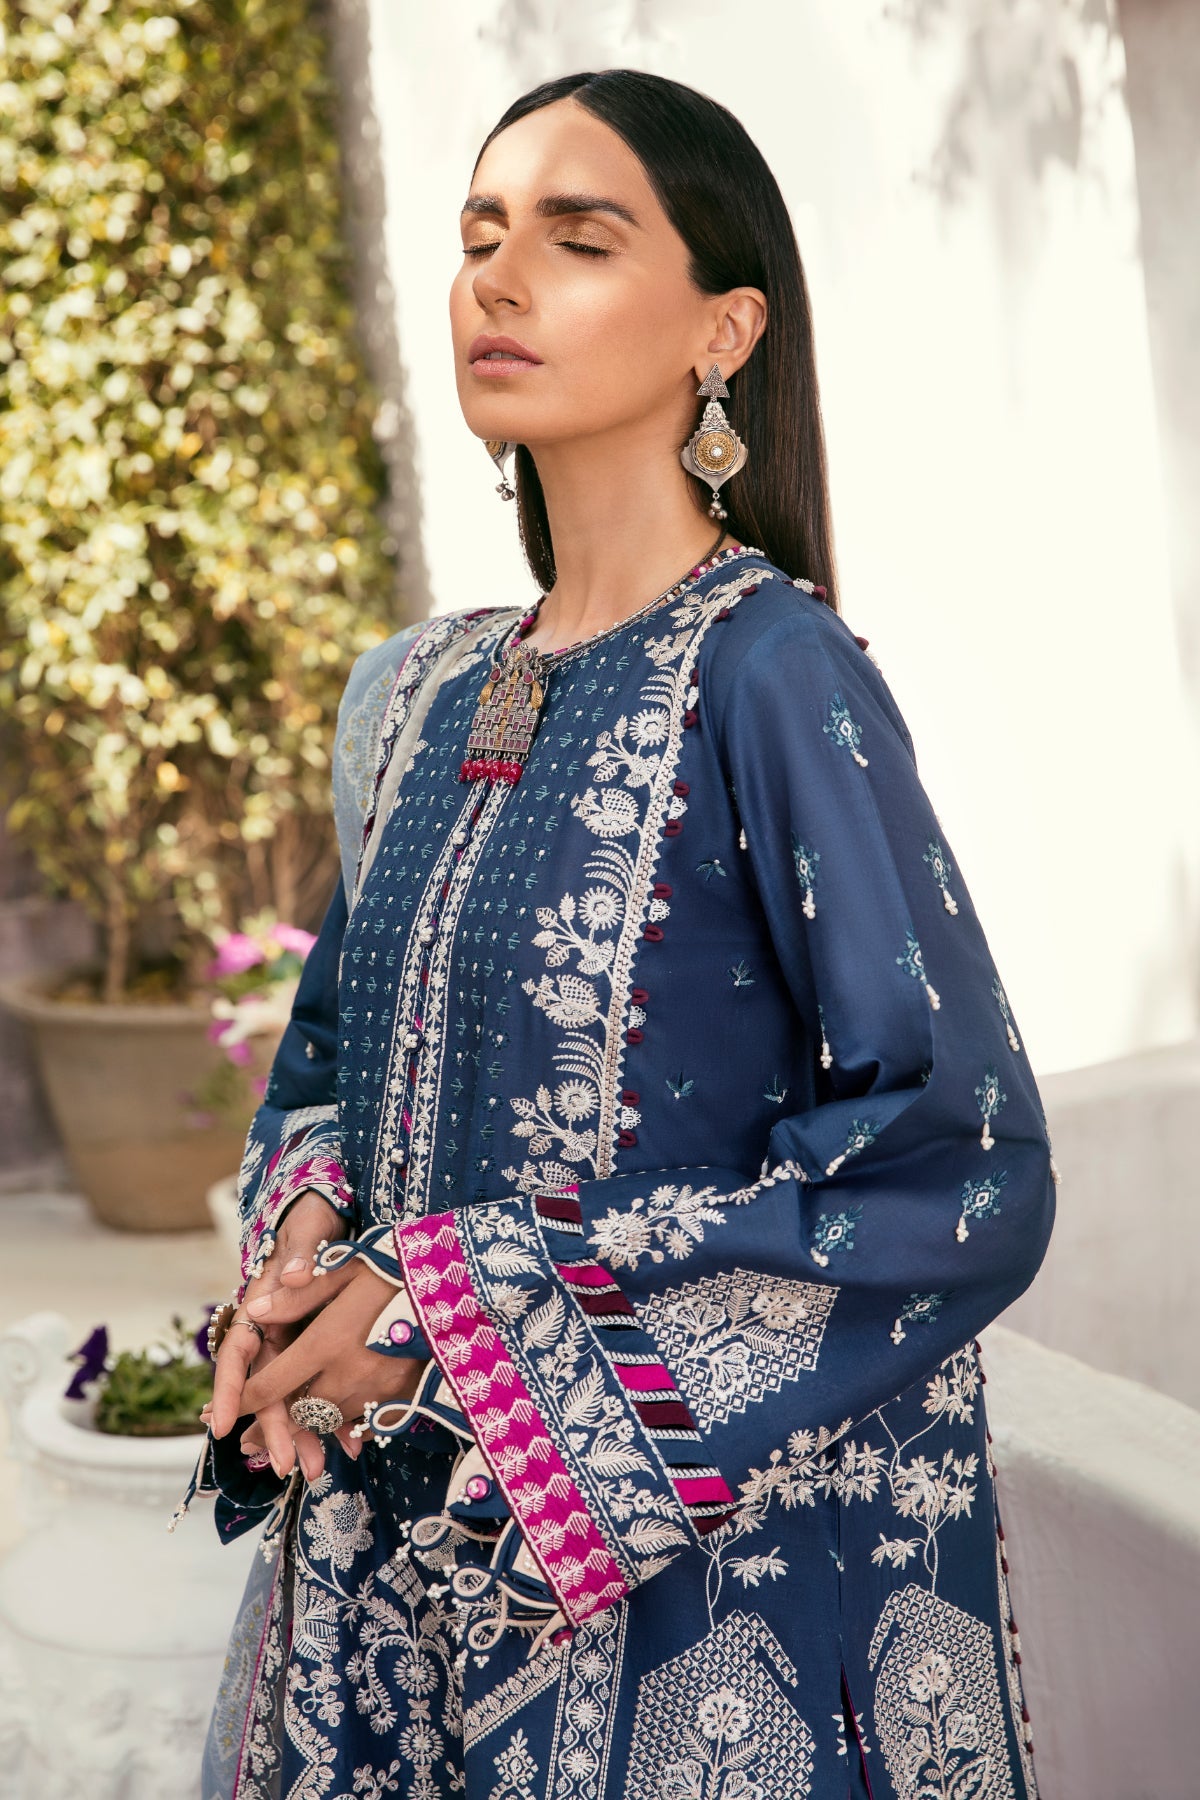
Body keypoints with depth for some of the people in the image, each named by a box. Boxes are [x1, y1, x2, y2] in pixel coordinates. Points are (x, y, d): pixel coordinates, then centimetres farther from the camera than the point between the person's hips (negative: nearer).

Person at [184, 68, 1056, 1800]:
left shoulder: (772, 671, -15)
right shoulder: (421, 695, 6)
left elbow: (964, 1174, -18)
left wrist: (469, 1307, -18)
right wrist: (300, 1239, -6)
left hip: (711, 1548, -6)